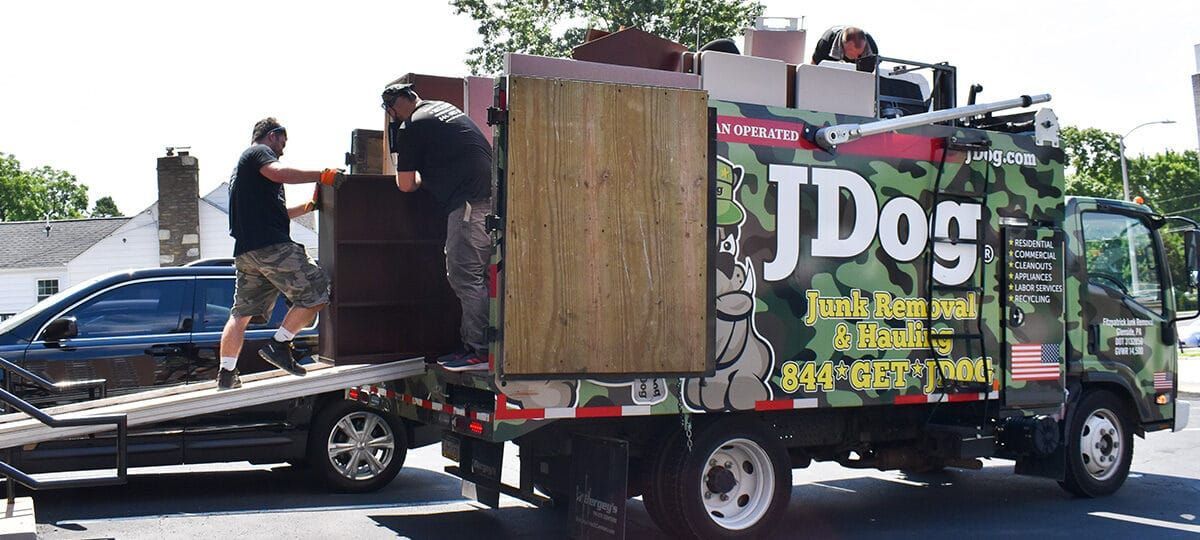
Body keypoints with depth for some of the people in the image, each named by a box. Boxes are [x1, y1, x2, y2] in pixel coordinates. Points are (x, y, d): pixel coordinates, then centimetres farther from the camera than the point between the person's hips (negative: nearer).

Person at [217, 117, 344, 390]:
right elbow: (279, 173, -21)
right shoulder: (259, 151, 3)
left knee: (242, 313, 12)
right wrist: (323, 174, -19)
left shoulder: (242, 167, 33)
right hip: (272, 245, -10)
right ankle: (279, 345, -9)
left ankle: (226, 373, 13)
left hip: (245, 252, 10)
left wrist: (309, 206, 35)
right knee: (316, 292, -8)